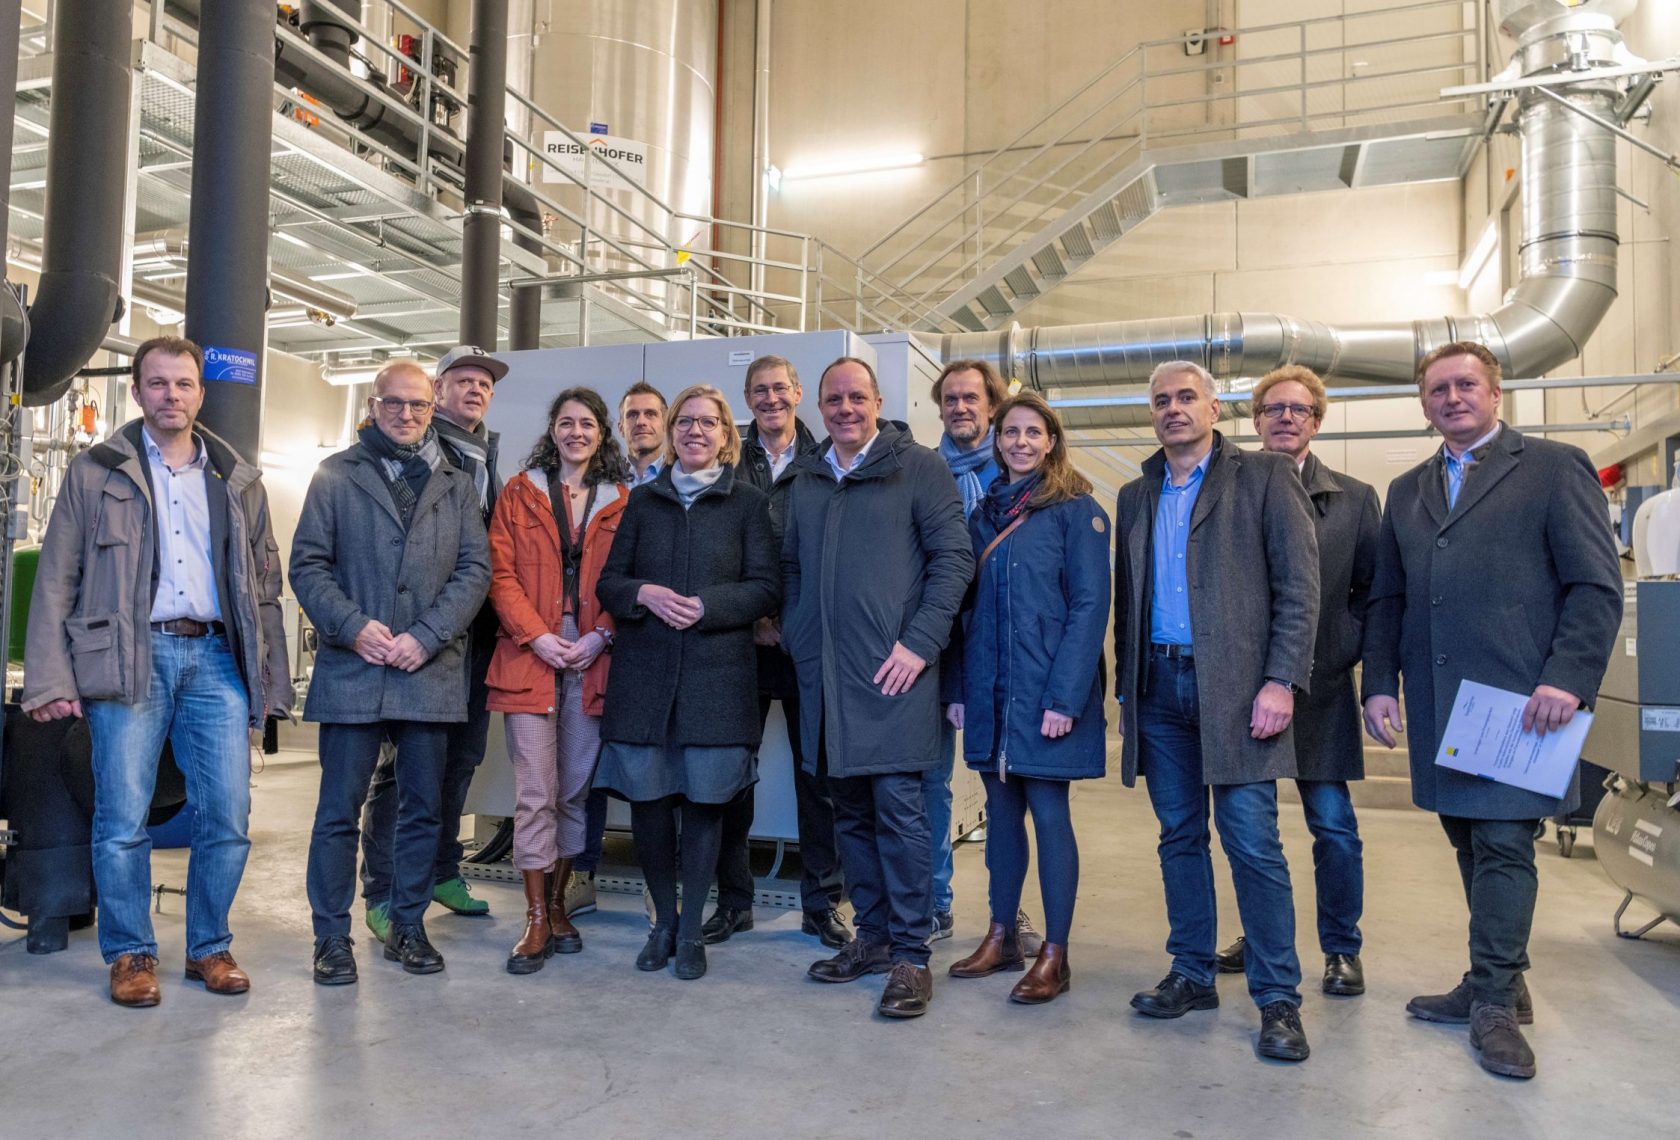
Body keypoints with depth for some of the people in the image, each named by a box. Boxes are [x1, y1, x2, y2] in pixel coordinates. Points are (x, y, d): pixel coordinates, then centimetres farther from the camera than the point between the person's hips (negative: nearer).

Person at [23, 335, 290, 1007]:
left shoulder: (238, 481, 15)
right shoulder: (95, 473, 8)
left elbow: (264, 588, 15)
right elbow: (56, 582, 4)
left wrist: (270, 683, 9)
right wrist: (51, 681, -4)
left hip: (217, 659, 2)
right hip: (130, 659, -2)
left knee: (228, 819, 0)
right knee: (122, 821, 0)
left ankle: (209, 947, 17)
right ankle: (130, 954, 17)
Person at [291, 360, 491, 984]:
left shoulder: (457, 485, 12)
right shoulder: (336, 476, 8)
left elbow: (475, 569, 3)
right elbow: (308, 564, 2)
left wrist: (425, 637, -9)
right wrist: (354, 627, -13)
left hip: (431, 671, 2)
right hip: (352, 669, -2)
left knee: (423, 808, 9)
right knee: (340, 809, 3)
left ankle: (408, 927, 23)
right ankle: (332, 936, 16)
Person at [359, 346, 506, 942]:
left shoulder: (489, 458, 17)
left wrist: (496, 619, 7)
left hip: (476, 630, 7)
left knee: (462, 754, 14)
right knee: (403, 760, -3)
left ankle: (442, 871, 28)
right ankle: (382, 894, 6)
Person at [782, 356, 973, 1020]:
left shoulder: (918, 467, -1)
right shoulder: (807, 482, 16)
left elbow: (954, 558, -6)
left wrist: (919, 644, -12)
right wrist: (796, 638, 10)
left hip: (892, 673, -5)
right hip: (824, 675, 6)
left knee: (899, 807, -5)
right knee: (850, 810, 12)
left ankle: (911, 954, 7)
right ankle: (872, 936, 25)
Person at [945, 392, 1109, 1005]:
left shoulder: (1076, 510, -4)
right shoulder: (984, 515, 13)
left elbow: (1090, 605, -11)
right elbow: (969, 609, 13)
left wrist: (1064, 696, -18)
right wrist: (960, 689, 6)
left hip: (1047, 692, -5)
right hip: (989, 691, 6)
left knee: (1048, 812, 0)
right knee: (1001, 808, 12)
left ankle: (1054, 955, 11)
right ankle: (1002, 937, 25)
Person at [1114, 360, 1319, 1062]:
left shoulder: (1265, 479, 2)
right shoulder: (1135, 497, 16)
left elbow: (1300, 587, -4)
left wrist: (1280, 682, -13)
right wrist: (1126, 688, 11)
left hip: (1235, 686, -4)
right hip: (1159, 688, 5)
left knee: (1253, 843, -4)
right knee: (1180, 838, 11)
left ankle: (1278, 998, 8)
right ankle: (1192, 976, 23)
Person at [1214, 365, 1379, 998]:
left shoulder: (1354, 498, 5)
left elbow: (1374, 588, 5)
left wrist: (1344, 646, -5)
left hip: (1319, 689, -1)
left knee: (1333, 825, 3)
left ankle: (1342, 950, 20)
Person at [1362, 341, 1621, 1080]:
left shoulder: (1555, 467, 1)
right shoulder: (1406, 491, 17)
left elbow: (1597, 587, -5)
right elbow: (1388, 599, 16)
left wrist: (1567, 680, -15)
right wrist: (1381, 682, 6)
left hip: (1516, 699, -5)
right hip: (1436, 704, 5)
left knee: (1504, 843, -3)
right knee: (1471, 844, 11)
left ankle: (1494, 1001, 9)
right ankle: (1497, 982, 24)